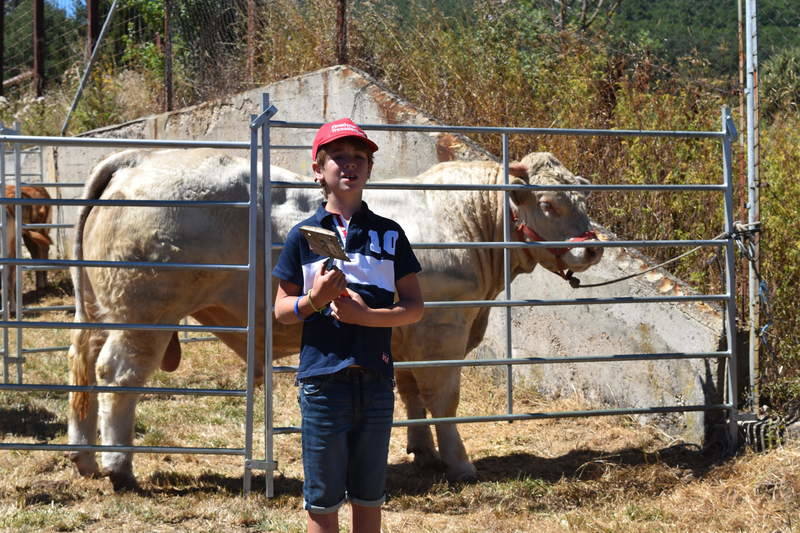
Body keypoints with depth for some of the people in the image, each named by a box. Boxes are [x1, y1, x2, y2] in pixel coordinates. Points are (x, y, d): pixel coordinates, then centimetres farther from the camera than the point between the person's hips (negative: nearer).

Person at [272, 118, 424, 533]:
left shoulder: (389, 234, 5)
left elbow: (414, 307, 3)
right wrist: (313, 300, -16)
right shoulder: (304, 235, 2)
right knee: (322, 498, 5)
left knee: (369, 494, 12)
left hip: (376, 378, 2)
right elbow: (281, 309, 4)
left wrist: (366, 315, -13)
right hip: (322, 379, -2)